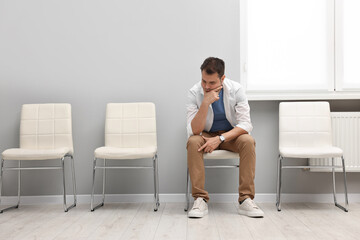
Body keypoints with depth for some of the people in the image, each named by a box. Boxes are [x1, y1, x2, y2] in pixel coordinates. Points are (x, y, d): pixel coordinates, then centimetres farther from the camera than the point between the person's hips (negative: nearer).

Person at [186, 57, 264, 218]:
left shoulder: (236, 90, -16)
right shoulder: (194, 93, -17)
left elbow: (245, 124, -19)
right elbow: (194, 131, -24)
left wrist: (220, 138, -32)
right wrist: (206, 103, -35)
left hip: (231, 134, 0)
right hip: (206, 135, 0)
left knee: (248, 141, -31)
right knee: (193, 142, -32)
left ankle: (245, 200, -25)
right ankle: (200, 200, -27)